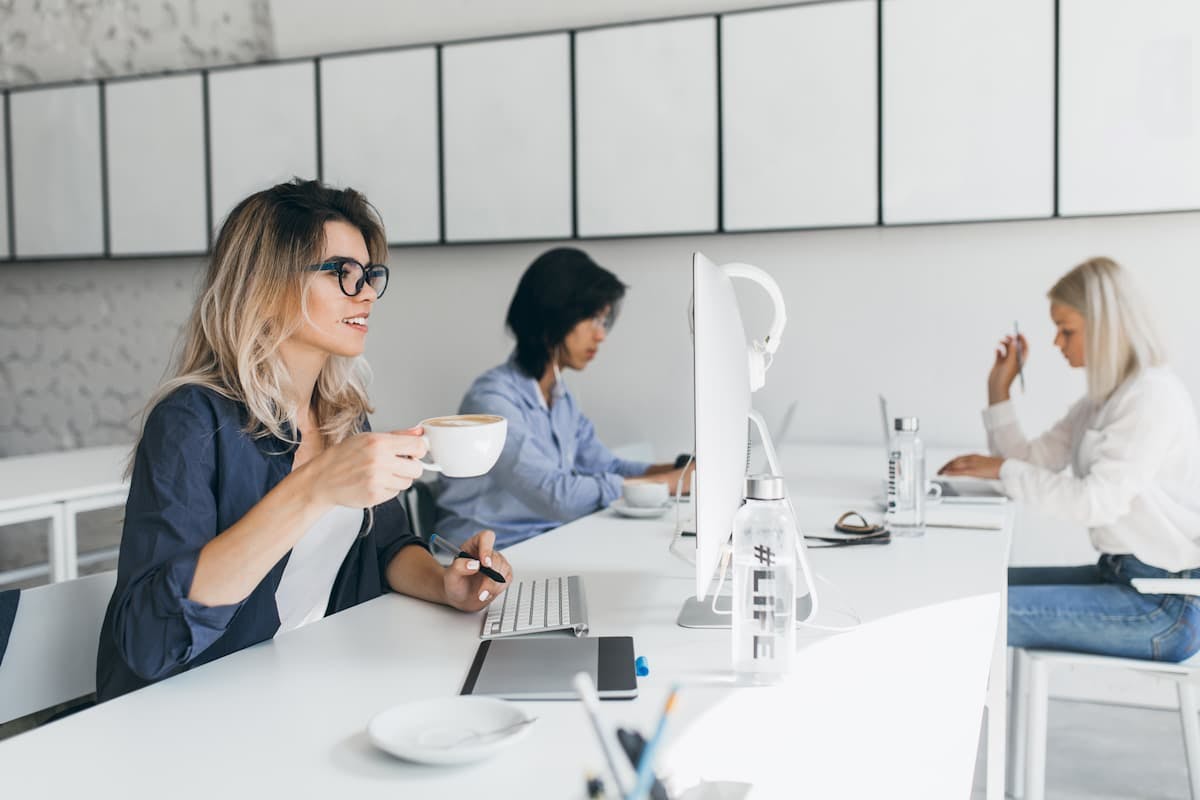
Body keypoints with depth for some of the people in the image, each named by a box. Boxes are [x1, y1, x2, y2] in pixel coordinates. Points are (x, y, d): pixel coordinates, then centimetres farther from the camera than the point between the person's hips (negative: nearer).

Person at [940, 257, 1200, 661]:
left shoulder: (1153, 396, -17)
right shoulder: (1102, 399, 13)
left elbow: (1095, 502, -25)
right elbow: (1030, 463, 11)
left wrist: (1002, 469, -17)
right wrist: (999, 388, 5)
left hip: (1164, 606, -9)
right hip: (1120, 574, 9)